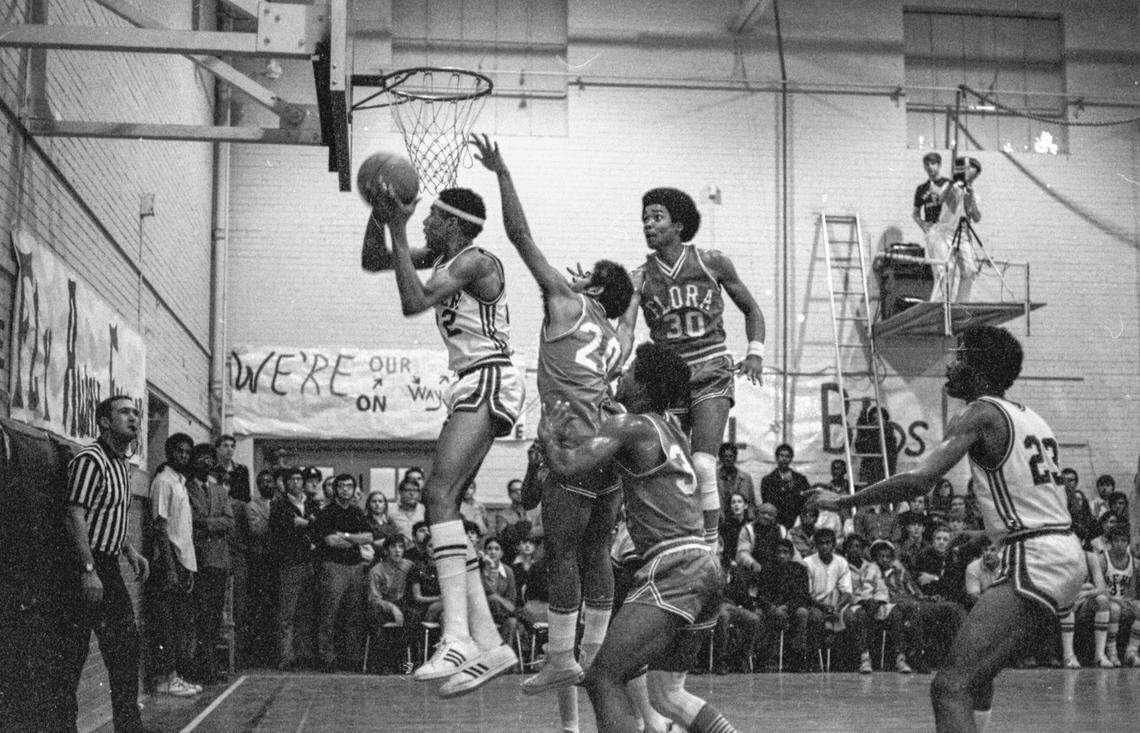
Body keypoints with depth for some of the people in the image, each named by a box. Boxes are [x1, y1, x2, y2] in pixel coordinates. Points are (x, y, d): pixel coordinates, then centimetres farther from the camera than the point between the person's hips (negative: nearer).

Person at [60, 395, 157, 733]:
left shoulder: (122, 464, 16)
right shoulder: (89, 460, -15)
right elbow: (74, 517, -21)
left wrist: (130, 551, 13)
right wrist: (88, 571, -25)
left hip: (108, 566, 10)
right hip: (83, 566, -10)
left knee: (125, 642, 10)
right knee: (73, 650, -5)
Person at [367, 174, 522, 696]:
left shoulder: (476, 262, -13)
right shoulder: (441, 257, 14)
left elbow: (412, 302, -22)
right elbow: (374, 260, 22)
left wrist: (399, 228, -19)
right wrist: (379, 215, 5)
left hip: (490, 383, -10)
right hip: (470, 387, 10)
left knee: (439, 493, -25)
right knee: (443, 504, 5)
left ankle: (458, 638, -35)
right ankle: (487, 643, 6)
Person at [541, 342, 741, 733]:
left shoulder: (629, 425, -6)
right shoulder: (669, 423, 20)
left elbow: (566, 464, -15)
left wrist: (548, 436, 4)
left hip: (674, 568, -9)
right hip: (704, 567, 9)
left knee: (602, 678, -10)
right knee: (668, 694, 16)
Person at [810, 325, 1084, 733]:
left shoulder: (980, 415, -8)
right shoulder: (1030, 418, 19)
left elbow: (918, 480, -20)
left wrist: (842, 501, -10)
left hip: (1033, 560, -10)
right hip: (1066, 553, 10)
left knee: (951, 686, -16)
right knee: (977, 676, 27)